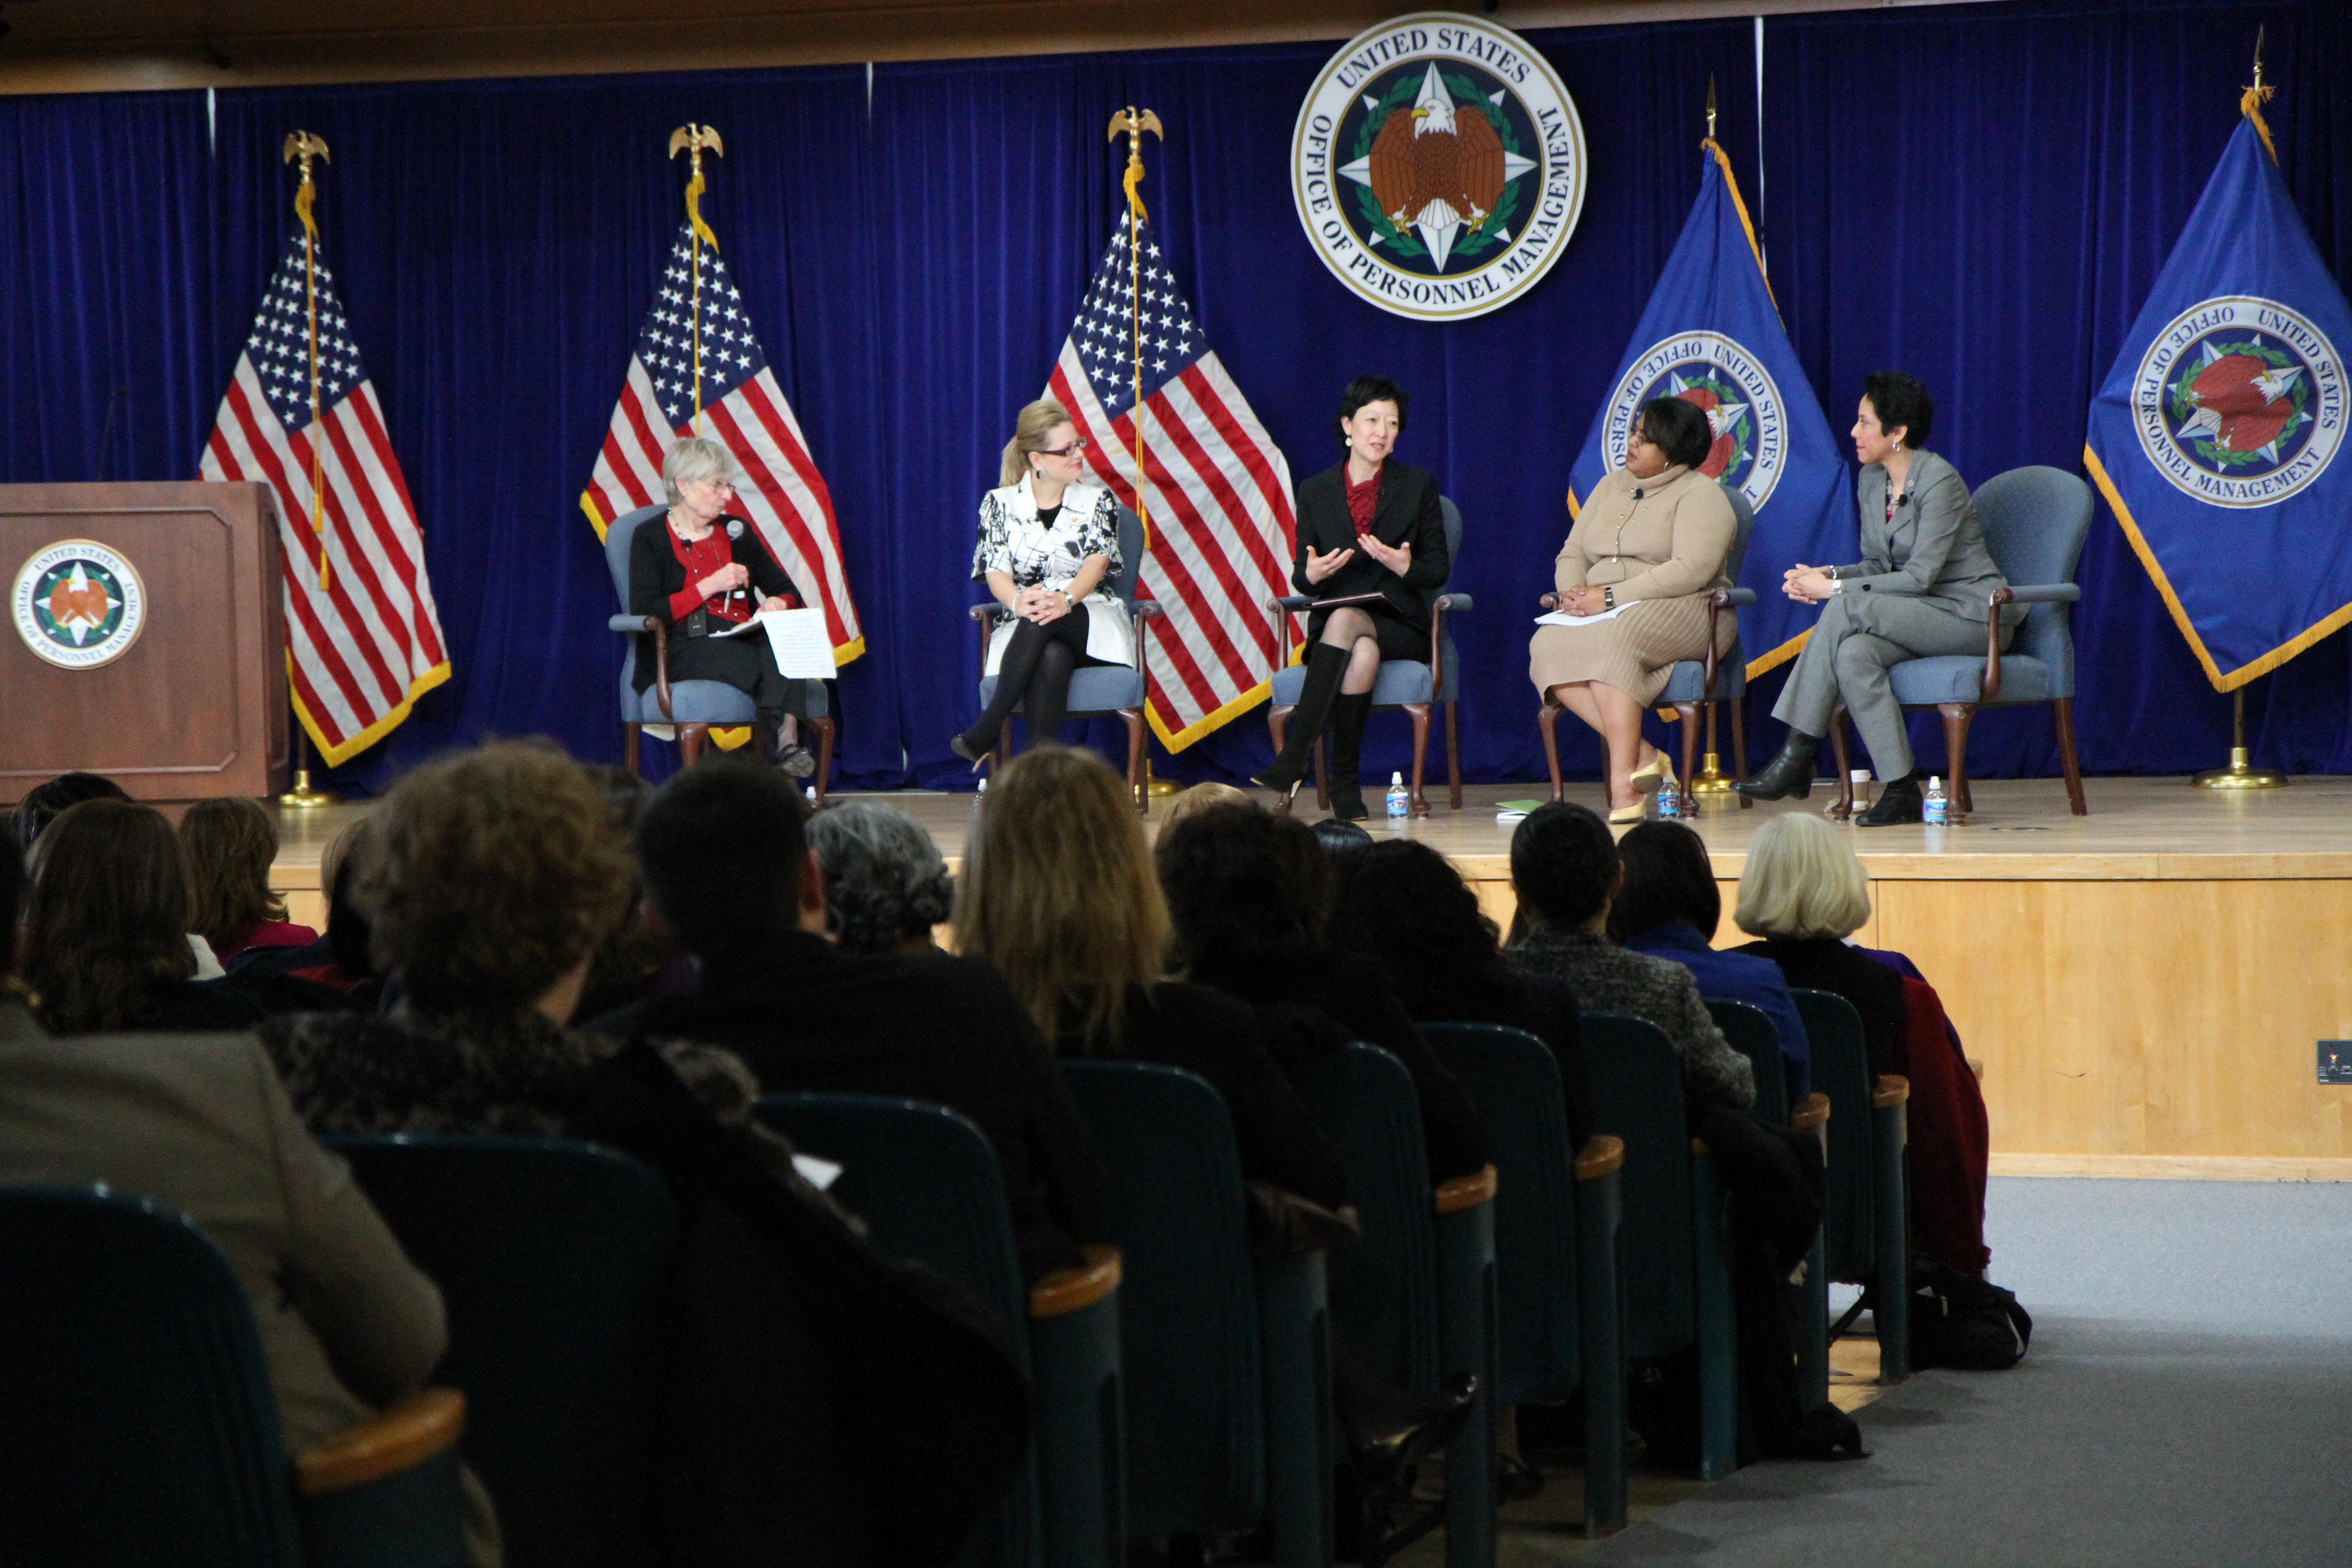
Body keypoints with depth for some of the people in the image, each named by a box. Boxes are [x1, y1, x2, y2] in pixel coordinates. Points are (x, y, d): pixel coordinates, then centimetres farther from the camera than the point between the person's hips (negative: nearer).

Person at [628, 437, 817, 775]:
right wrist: (710, 586, -10)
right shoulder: (652, 538, 8)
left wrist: (778, 604, -3)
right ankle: (783, 742, -38)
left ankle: (782, 745, -44)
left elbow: (790, 593, 23)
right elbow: (644, 614, -6)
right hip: (684, 652, -4)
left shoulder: (736, 532, 22)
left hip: (743, 642, 5)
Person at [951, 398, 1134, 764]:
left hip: (1091, 624, 0)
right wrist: (1017, 601, -28)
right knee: (1052, 658, -39)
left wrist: (1066, 599, -30)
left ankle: (987, 730, -38)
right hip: (1024, 630, 0)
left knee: (1042, 623, -37)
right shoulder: (999, 503, 10)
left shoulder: (1098, 501, 11)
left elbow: (1097, 562, -7)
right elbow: (996, 572, -2)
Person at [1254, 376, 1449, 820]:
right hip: (1331, 625, 1)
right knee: (1364, 651, -36)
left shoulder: (1417, 485, 8)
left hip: (1400, 625, -1)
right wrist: (1312, 574, -16)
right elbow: (1300, 578, 9)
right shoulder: (1316, 492, 10)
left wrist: (1406, 568, -17)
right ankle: (1344, 783, -36)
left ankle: (1295, 756, -41)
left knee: (1346, 620, -35)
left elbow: (1439, 568, 5)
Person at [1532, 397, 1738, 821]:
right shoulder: (1610, 488, 21)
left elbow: (1691, 571, -16)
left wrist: (1612, 597, -20)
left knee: (1612, 639, -39)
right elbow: (1572, 554, 20)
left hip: (1683, 615, -6)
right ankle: (1642, 755, -31)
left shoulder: (1700, 495, -2)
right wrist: (1571, 591, -5)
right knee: (1548, 646, -26)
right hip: (1602, 617, 6)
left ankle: (1623, 784, -40)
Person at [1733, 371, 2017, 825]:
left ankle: (1796, 759, -26)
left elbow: (1920, 577, -21)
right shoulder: (1871, 481, 8)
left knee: (1848, 609, -28)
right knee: (1853, 654, -27)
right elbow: (1878, 565, 13)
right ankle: (1900, 791, -29)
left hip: (1972, 615, -7)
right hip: (1921, 617, 7)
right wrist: (1827, 574, -8)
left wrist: (1836, 590, -21)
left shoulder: (1939, 481, -17)